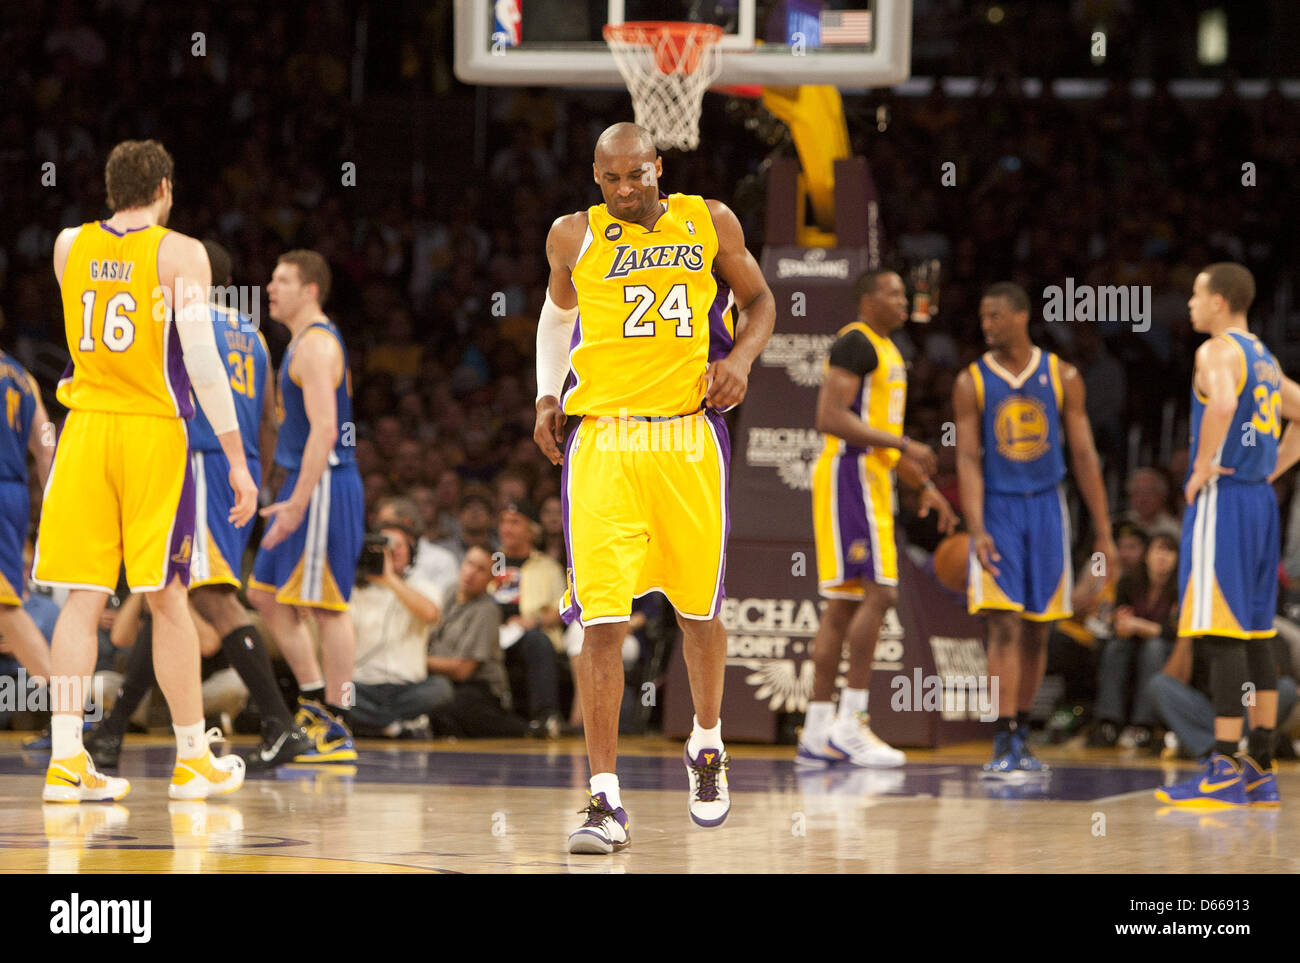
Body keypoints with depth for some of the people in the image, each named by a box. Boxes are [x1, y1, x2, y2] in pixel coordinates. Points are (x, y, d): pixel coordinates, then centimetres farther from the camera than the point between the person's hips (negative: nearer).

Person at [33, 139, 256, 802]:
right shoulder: (180, 254, -5)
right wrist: (237, 461, -9)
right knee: (168, 601, 4)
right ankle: (193, 760, 13)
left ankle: (66, 760, -4)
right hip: (154, 431, -3)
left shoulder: (68, 246, 8)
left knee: (82, 599, 3)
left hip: (84, 427, 3)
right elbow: (202, 362, -12)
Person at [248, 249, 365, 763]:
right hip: (306, 486, 11)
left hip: (324, 486, -11)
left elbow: (324, 430, -23)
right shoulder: (304, 343, 19)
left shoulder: (318, 345, -14)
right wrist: (293, 499, 24)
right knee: (267, 593, 13)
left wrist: (298, 503, -26)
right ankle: (315, 698, 17)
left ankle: (336, 731, -5)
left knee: (326, 604, -7)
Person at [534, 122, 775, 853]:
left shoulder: (710, 223, 4)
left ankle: (708, 749, 38)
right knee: (601, 620, -11)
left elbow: (759, 303, 15)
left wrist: (741, 357, -5)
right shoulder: (575, 237, 6)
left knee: (699, 610, 11)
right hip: (600, 437, -1)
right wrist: (548, 396, 11)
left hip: (689, 435, 1)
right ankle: (606, 801, -10)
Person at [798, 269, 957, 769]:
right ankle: (849, 723, -15)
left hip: (872, 482, 10)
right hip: (850, 476, -10)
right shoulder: (855, 343, -10)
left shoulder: (887, 351, 22)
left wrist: (924, 485, 20)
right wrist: (903, 444, -21)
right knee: (879, 592, -15)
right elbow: (830, 417, -20)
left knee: (844, 604, 7)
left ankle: (816, 734, 7)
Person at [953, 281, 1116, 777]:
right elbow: (968, 461, -8)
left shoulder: (1062, 377, 1)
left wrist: (1103, 533, 0)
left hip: (1046, 511, 2)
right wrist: (976, 530, -20)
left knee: (1037, 629, 8)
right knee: (1005, 625, -13)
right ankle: (1004, 743, -16)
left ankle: (1021, 732, 21)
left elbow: (1084, 456, 2)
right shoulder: (972, 382, -3)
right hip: (997, 510, -2)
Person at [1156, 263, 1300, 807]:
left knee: (1221, 635, -10)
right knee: (1253, 636, 12)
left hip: (1222, 499, -9)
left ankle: (1225, 775, -13)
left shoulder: (1217, 351, -11)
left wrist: (1204, 466, -21)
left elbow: (1222, 403, -31)